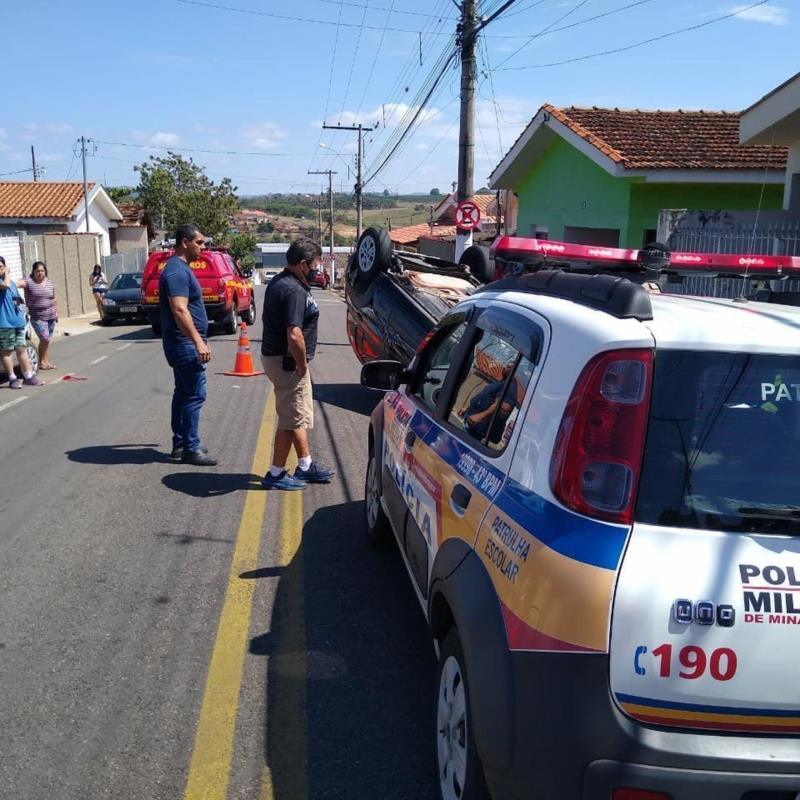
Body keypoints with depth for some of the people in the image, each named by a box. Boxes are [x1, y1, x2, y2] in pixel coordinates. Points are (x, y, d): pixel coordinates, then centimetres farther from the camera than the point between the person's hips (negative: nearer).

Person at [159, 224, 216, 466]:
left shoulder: (180, 268, 16)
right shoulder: (177, 271, -17)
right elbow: (180, 311, -26)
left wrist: (198, 340, 23)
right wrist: (198, 342, -30)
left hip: (183, 343, 11)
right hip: (184, 344, -11)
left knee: (184, 393, 14)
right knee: (195, 394, -8)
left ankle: (180, 444, 22)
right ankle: (191, 449, -3)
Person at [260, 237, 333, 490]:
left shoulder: (278, 282, 10)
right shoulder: (295, 291, -23)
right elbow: (294, 335, -31)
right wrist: (302, 364, -16)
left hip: (273, 354, 10)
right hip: (287, 362, -10)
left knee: (300, 415, 19)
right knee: (291, 419, 1)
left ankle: (306, 467, 29)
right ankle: (276, 474, 11)